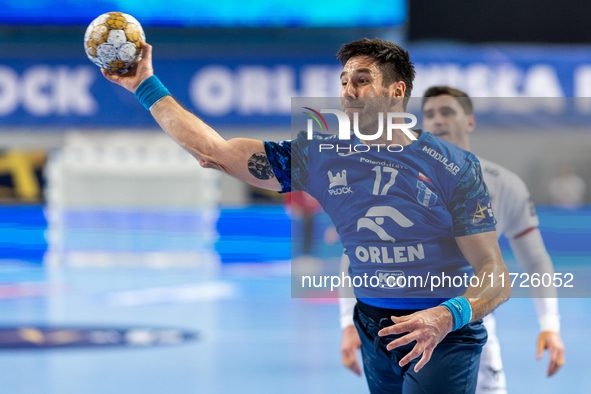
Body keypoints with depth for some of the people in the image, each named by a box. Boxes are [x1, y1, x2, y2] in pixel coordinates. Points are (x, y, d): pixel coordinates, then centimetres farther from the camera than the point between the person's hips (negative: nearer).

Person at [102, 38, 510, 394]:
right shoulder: (320, 156, 2)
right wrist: (147, 86, 1)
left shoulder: (454, 167, -9)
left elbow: (496, 277, -12)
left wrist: (447, 316, -32)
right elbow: (215, 151, 2)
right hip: (372, 328, 4)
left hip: (443, 336, -4)